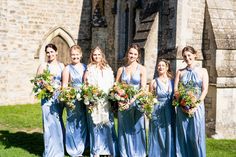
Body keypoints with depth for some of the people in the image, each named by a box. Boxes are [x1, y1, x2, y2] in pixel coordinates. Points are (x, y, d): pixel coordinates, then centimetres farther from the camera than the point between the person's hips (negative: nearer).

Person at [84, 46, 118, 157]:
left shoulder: (108, 69, 13)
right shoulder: (89, 69, 6)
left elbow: (112, 84, 11)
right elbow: (86, 85, 1)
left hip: (106, 101, 2)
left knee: (108, 124, 0)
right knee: (95, 125, 0)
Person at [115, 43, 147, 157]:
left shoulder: (142, 69, 0)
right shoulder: (121, 69, 8)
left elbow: (143, 88, -8)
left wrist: (132, 100, -19)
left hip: (137, 102, -2)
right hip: (123, 103, 2)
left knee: (137, 129, 2)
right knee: (124, 129, 7)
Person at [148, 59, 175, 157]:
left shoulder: (172, 81, 5)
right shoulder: (154, 82, 1)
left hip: (169, 112, 2)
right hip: (157, 111, -2)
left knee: (169, 135, 6)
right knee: (158, 136, 4)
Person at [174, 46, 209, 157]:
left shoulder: (202, 71, 6)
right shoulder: (180, 72, 11)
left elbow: (205, 90, -2)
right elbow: (175, 89, 5)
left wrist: (196, 105, -14)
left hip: (197, 106, -2)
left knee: (196, 135, -1)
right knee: (183, 135, 4)